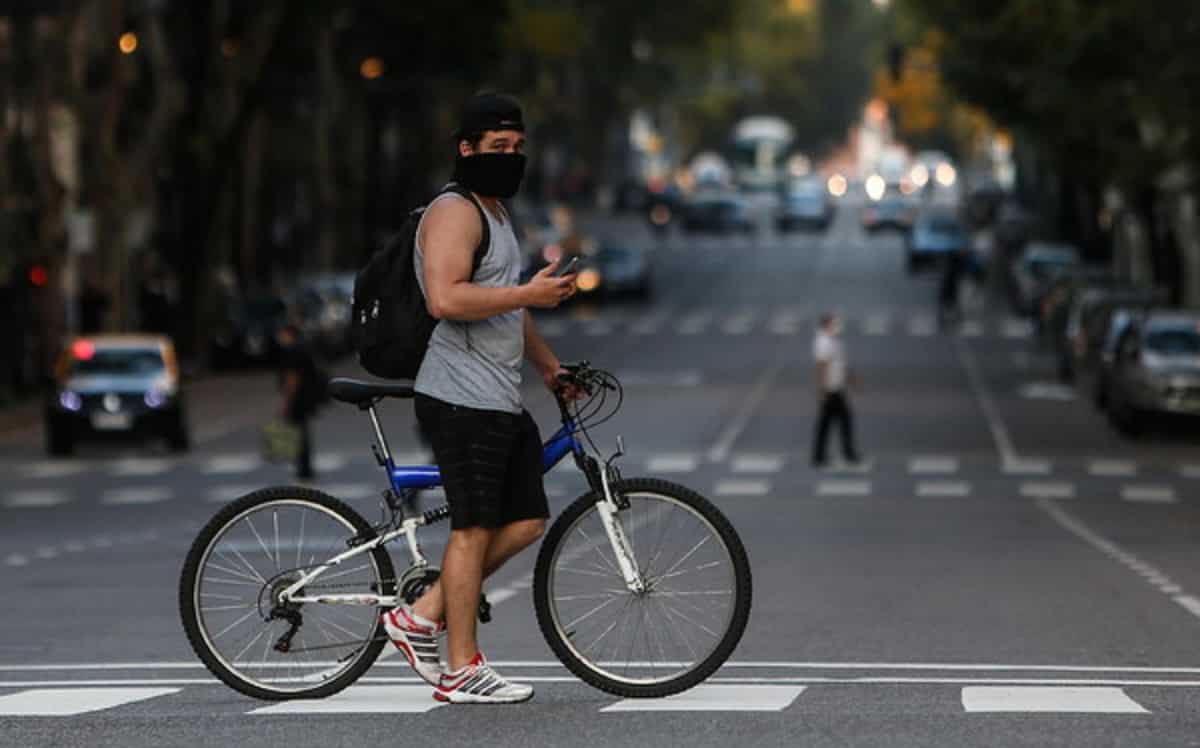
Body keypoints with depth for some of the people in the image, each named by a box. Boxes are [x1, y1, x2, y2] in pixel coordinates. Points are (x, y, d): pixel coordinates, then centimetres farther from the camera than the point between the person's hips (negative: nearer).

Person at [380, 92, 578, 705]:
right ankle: (461, 670, -1)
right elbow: (446, 299, -25)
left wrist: (549, 365, 32)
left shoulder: (495, 214, 22)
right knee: (474, 528, -7)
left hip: (500, 399, 10)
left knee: (526, 522, 9)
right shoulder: (454, 212, -11)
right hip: (463, 399, -10)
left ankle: (422, 617, 14)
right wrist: (529, 294, -20)